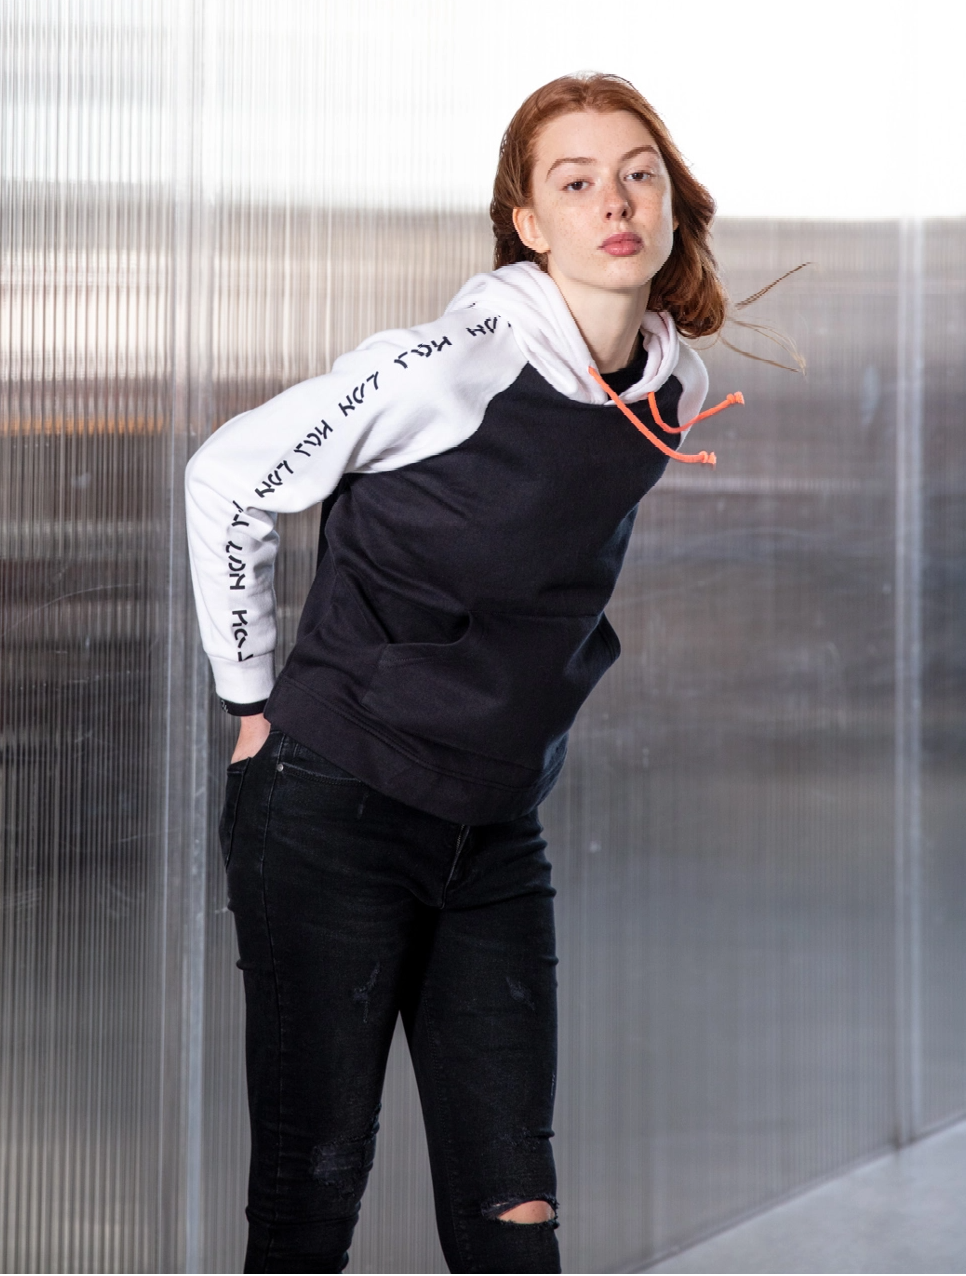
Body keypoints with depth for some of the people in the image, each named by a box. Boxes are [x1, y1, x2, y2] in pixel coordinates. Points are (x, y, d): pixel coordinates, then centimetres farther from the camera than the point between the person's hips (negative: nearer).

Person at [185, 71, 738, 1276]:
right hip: (331, 819, -5)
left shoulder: (676, 391, 4)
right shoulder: (453, 364, -16)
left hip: (497, 847, 6)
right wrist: (255, 702, -2)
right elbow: (229, 478, -6)